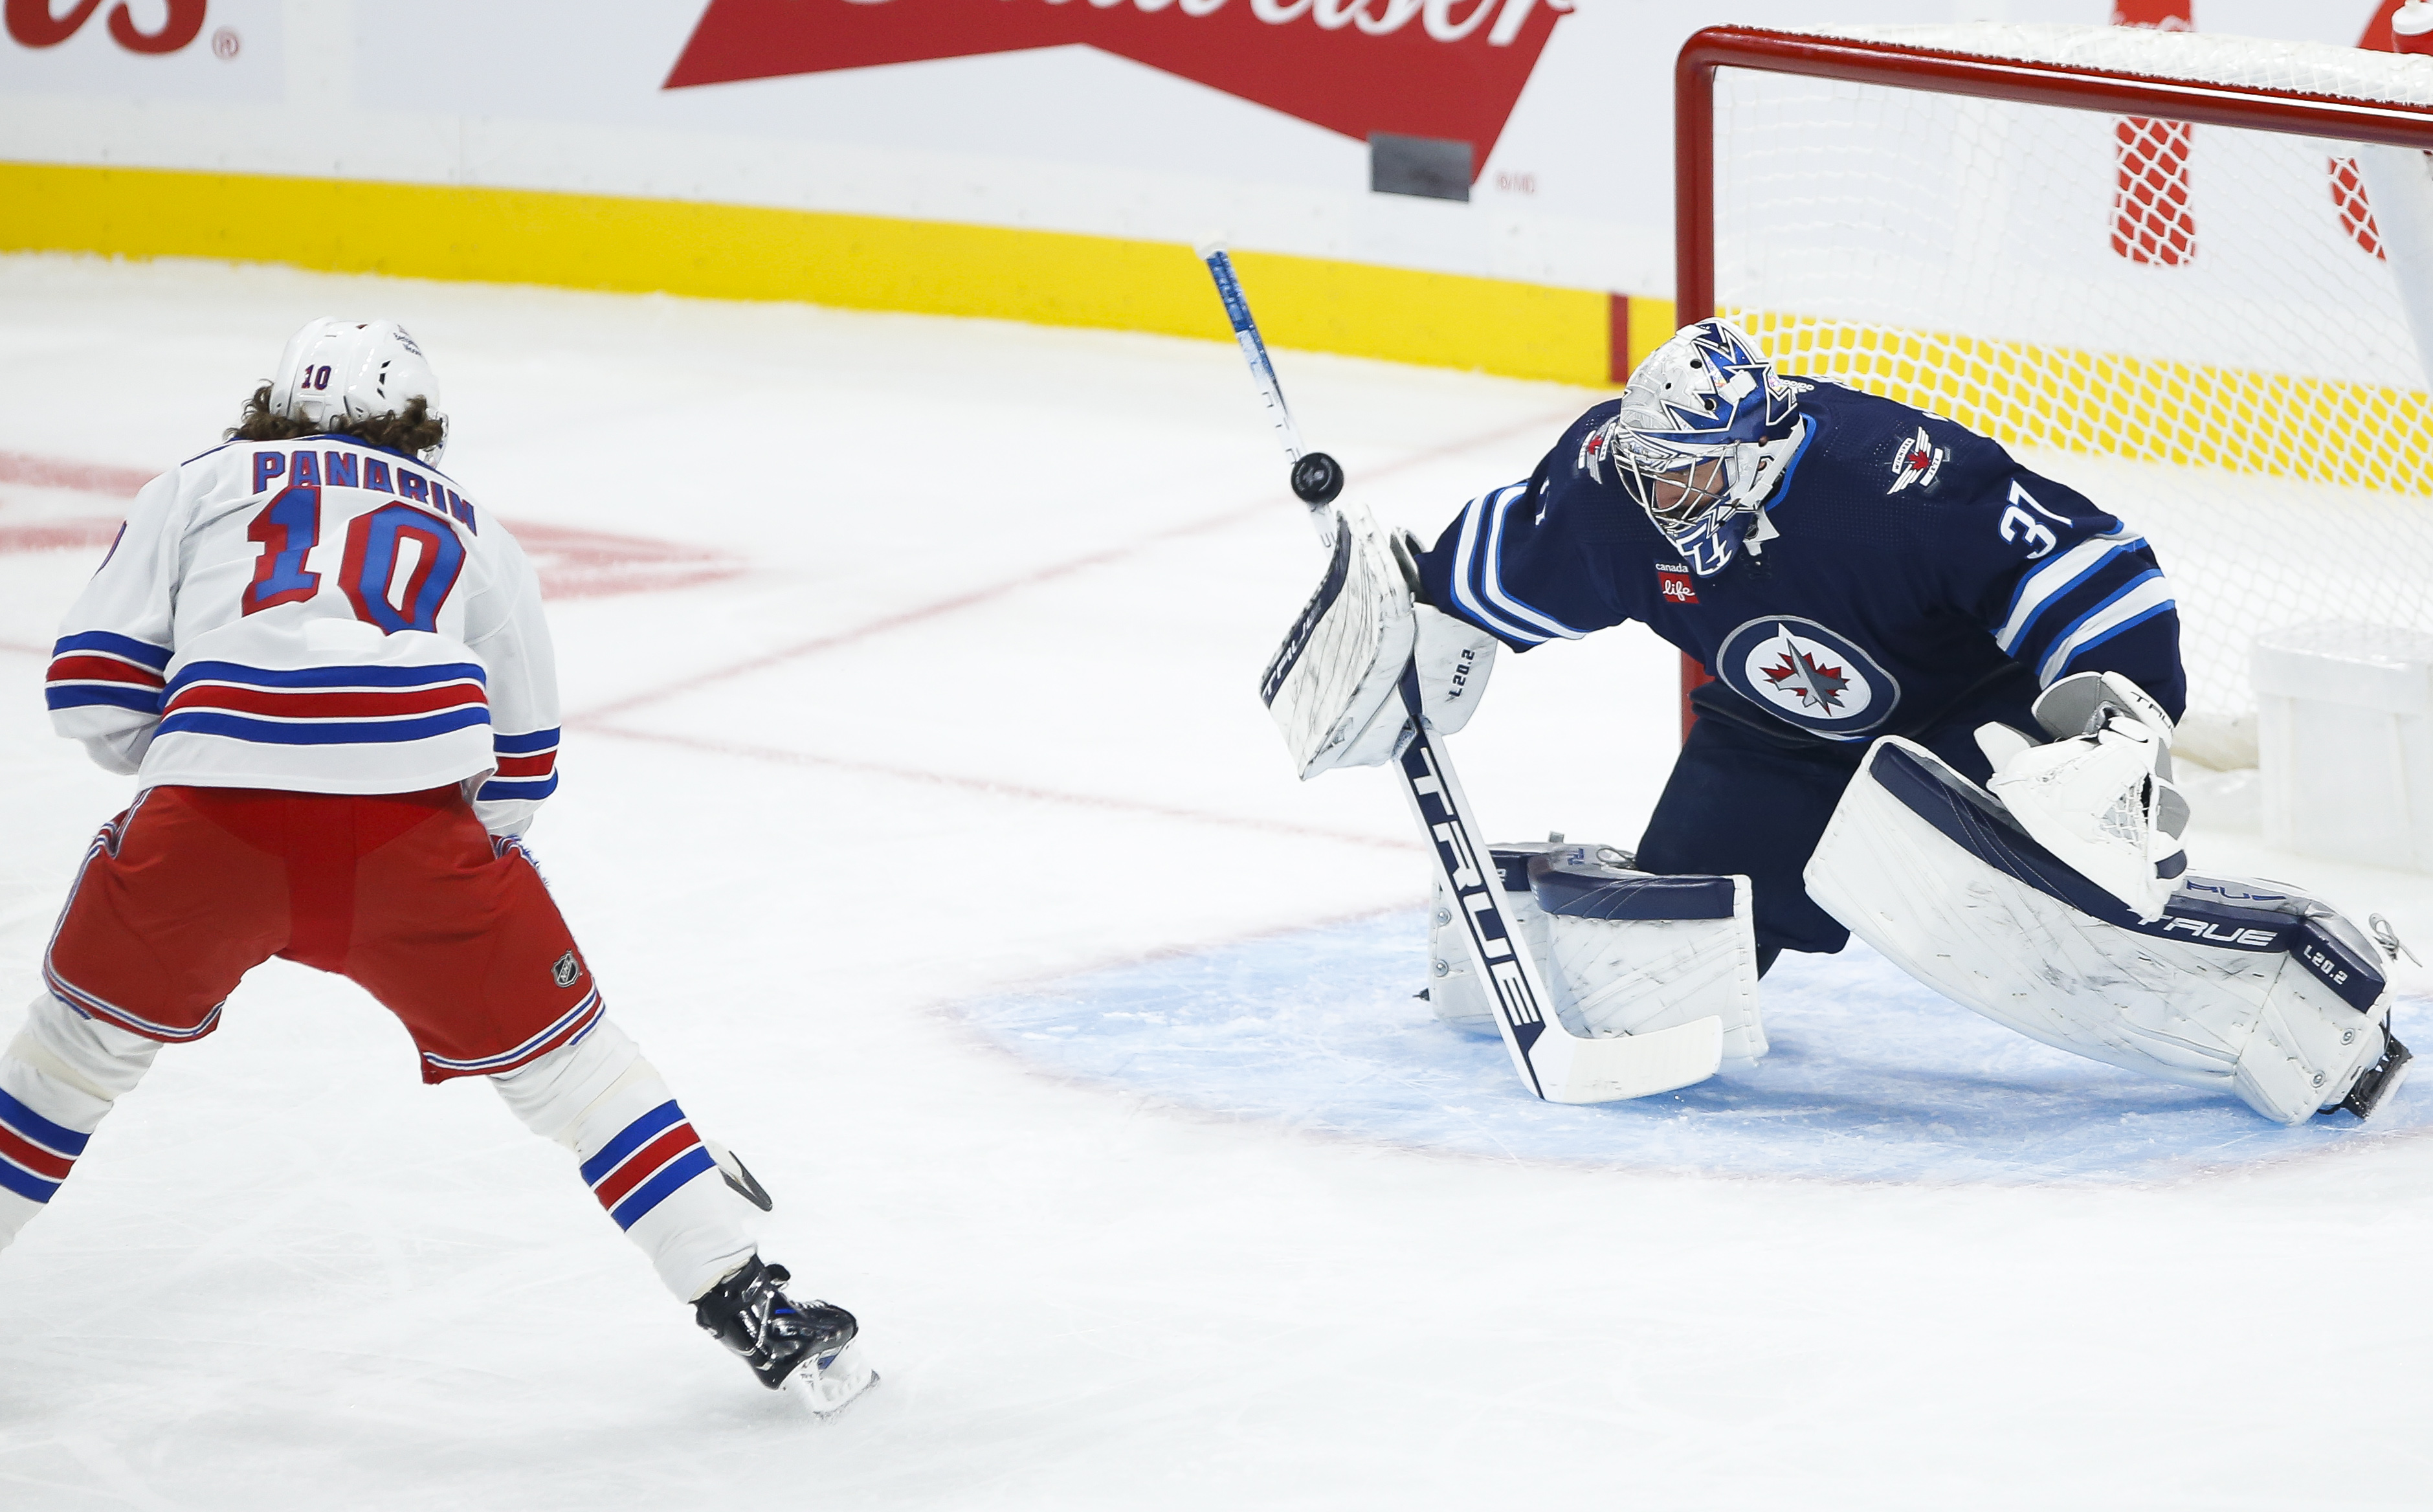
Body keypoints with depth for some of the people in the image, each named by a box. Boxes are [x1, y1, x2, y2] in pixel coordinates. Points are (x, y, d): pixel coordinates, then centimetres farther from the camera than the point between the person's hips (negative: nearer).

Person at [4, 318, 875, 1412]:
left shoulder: (199, 487, 25)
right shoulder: (476, 535, 29)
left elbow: (92, 687, 15)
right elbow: (521, 770, 28)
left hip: (209, 826, 0)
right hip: (412, 825, 0)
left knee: (91, 1027, 25)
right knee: (561, 1059, 14)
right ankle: (749, 1308, 12)